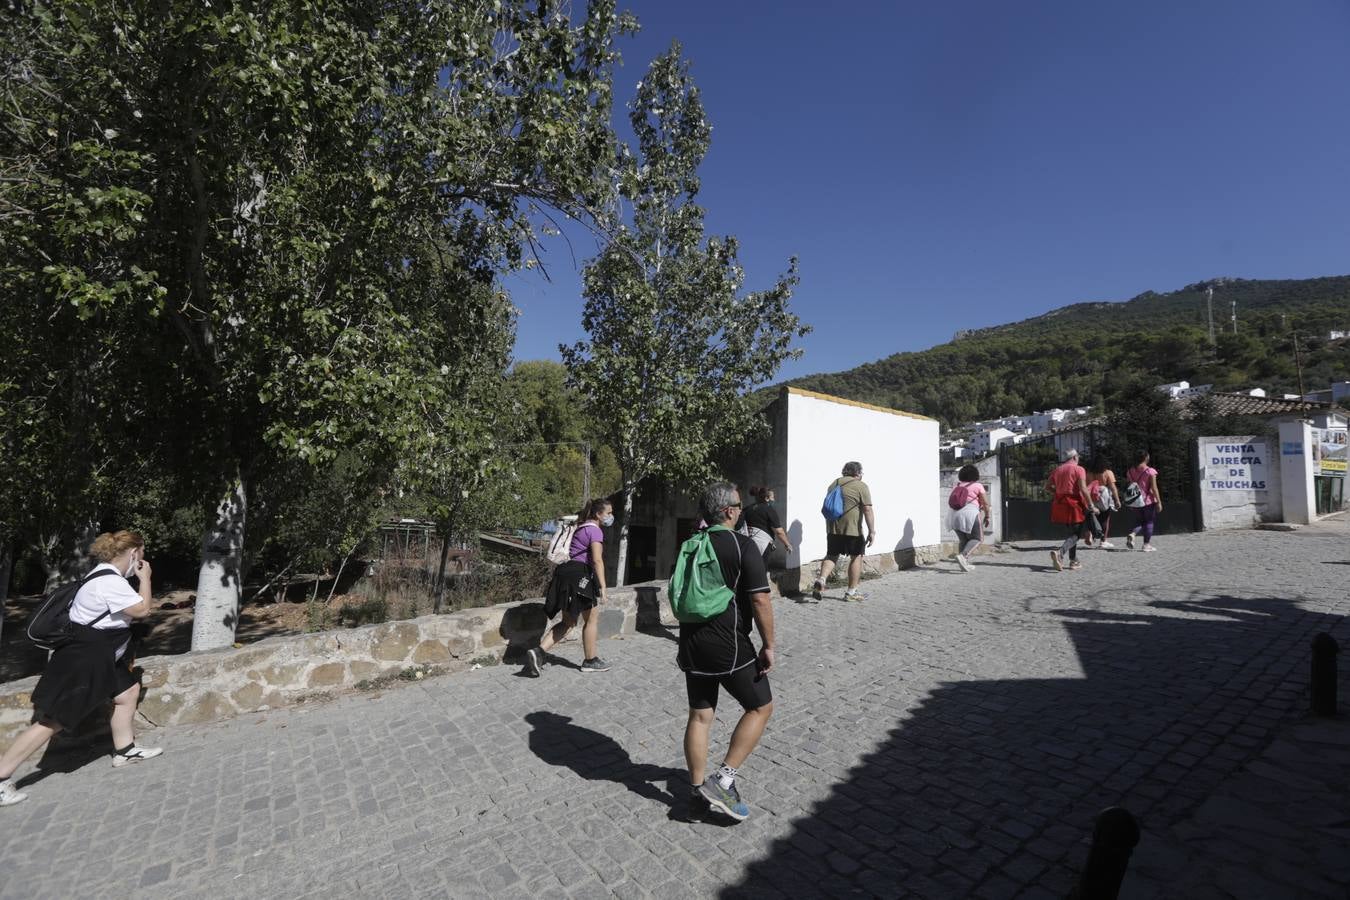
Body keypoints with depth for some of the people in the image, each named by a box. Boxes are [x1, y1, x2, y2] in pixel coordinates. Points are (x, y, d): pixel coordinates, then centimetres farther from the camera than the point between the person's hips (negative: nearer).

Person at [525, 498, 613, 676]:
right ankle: (590, 661, 19)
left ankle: (538, 651, 1)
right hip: (580, 574, -9)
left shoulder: (581, 528, 22)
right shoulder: (595, 530, -8)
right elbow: (597, 560, -17)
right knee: (592, 618, 8)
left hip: (566, 573, 9)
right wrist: (602, 586, -18)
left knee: (568, 622, 14)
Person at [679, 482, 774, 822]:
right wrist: (768, 644, -7)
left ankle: (697, 788, 27)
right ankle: (722, 781, 7)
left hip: (692, 644, 7)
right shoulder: (742, 546, -14)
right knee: (760, 707, 11)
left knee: (700, 716, 16)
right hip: (730, 647, -6)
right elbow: (760, 599, -17)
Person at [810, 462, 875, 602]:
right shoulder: (861, 487, -5)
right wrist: (872, 531, -10)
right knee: (856, 557, 7)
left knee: (831, 556, 13)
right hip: (852, 529, -5)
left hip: (832, 528, 5)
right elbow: (867, 510, -12)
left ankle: (821, 579, -9)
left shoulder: (833, 484, 14)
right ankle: (851, 592, 11)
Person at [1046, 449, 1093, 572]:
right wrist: (1091, 505, -10)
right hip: (1074, 503, -6)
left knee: (1072, 532, 19)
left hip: (1060, 503, 6)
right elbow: (1083, 489, -15)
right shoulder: (1078, 469, -7)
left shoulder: (1057, 469, 11)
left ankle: (1074, 561, 19)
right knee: (1076, 534, -2)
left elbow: (1047, 486, 12)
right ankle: (1059, 553, -26)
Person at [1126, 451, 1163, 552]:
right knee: (1149, 522, 7)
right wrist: (1159, 502, -7)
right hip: (1149, 500, -4)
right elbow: (1154, 488, -12)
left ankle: (1131, 534, -13)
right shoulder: (1150, 471, -9)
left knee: (1139, 521, 15)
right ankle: (1147, 544, 8)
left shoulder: (1131, 471, 5)